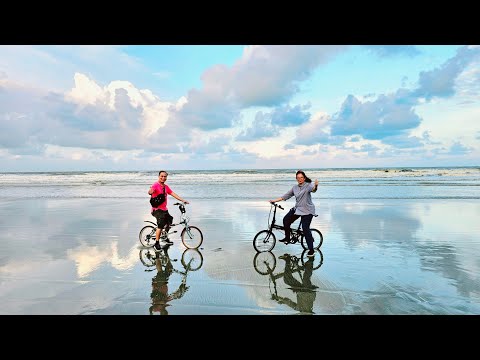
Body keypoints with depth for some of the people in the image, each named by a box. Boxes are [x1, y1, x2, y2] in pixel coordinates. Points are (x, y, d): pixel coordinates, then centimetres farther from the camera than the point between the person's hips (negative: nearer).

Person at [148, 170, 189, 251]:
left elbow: (173, 194, 11)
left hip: (164, 209, 9)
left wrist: (183, 200, 5)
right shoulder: (156, 185, -12)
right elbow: (150, 192, -30)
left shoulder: (166, 187, 11)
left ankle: (165, 237, 42)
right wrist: (151, 191, -55)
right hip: (157, 209, -8)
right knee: (160, 226, -19)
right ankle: (156, 244, -7)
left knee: (169, 221, 22)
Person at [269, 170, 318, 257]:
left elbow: (313, 189, -34)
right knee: (286, 220, -2)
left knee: (305, 229, -10)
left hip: (307, 211, -6)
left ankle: (311, 250, -1)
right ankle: (287, 238, 18)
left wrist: (315, 186, -58)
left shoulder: (308, 185, -11)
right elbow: (286, 196, 13)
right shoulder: (295, 187, 8)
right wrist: (275, 200, 10)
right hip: (297, 208, 7)